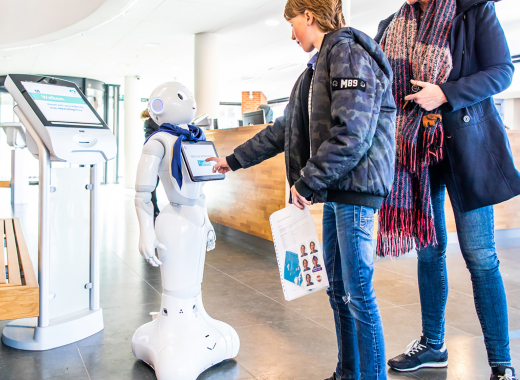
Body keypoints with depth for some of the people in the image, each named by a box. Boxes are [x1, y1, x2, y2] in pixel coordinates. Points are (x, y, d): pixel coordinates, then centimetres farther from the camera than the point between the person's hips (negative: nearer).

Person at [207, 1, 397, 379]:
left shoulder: (348, 51, -10)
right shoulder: (319, 66, 20)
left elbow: (351, 135, -21)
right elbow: (285, 129, 25)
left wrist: (306, 182, -15)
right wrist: (234, 160, 27)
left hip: (355, 186, -9)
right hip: (334, 191, 9)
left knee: (358, 291, -4)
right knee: (338, 289, 14)